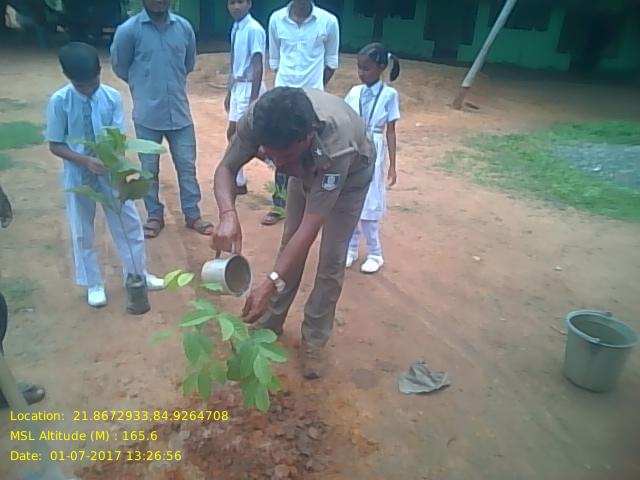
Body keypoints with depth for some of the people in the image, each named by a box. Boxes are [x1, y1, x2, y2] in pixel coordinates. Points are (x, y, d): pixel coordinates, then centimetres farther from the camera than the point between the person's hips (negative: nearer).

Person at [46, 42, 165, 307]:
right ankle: (94, 284, 29)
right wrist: (85, 161, -25)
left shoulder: (112, 97, -10)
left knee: (129, 223, 10)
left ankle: (137, 274, 29)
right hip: (78, 174, -1)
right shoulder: (58, 101, -14)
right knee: (82, 232, 11)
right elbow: (55, 145, -10)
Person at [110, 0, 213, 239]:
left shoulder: (184, 27, -1)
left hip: (179, 111, 2)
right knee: (149, 169, 10)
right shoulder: (128, 30, -9)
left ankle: (192, 214, 25)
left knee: (187, 165, 9)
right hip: (147, 114, -2)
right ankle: (154, 216, 27)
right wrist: (144, 85, 13)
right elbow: (119, 67, 4)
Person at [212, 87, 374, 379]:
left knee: (331, 258, -5)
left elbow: (310, 228, -44)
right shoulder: (257, 118, -36)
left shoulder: (336, 146, -47)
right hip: (307, 169, 4)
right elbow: (226, 169, -24)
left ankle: (314, 340, 12)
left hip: (349, 174, -4)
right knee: (289, 244, 7)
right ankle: (270, 322, 24)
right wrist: (228, 215, -45)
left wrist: (270, 284, -50)